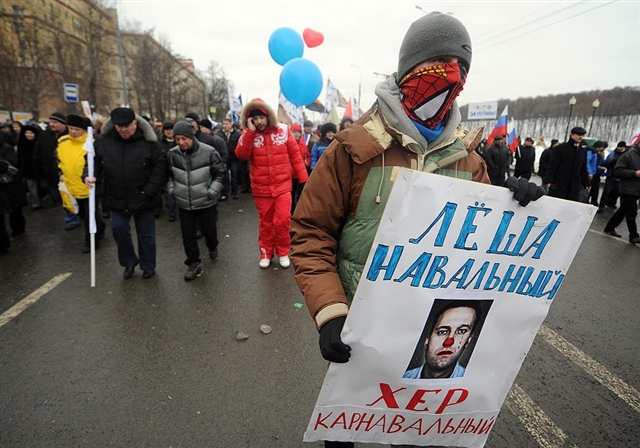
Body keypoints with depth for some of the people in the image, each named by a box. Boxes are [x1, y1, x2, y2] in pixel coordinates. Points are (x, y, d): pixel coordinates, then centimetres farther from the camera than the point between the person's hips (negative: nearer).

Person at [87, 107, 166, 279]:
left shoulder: (148, 142, -13)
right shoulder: (104, 141, -3)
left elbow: (160, 167, -10)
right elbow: (95, 161, 10)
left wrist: (150, 191, -15)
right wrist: (91, 176, -10)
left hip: (143, 199, -3)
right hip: (117, 199, 3)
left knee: (146, 234, 9)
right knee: (119, 229, 5)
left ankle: (148, 266, 29)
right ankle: (129, 262, 29)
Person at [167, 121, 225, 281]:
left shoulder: (208, 152, -14)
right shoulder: (172, 154, -4)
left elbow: (219, 173, -4)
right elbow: (170, 175, 14)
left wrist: (213, 191, -12)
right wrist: (172, 189, 3)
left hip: (206, 203, -2)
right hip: (184, 204, 3)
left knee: (209, 230, 14)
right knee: (188, 235, 6)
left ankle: (213, 248, 46)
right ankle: (194, 263, 22)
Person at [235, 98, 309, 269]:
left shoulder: (283, 130, -2)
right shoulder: (248, 135, 0)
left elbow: (295, 155, 1)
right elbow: (241, 155, -16)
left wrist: (304, 178, -1)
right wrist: (250, 131, -20)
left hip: (282, 186, -1)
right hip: (261, 188, 1)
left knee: (282, 221, -4)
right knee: (265, 222, 12)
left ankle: (283, 252, 19)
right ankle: (266, 253, 30)